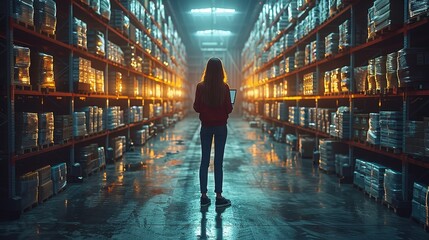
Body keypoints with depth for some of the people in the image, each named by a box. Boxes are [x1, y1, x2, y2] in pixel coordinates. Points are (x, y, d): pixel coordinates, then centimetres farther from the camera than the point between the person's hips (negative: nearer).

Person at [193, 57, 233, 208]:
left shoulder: (201, 87, -6)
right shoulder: (224, 87, -9)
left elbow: (196, 108, -1)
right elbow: (229, 109, -6)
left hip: (206, 126, 2)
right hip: (220, 126, -1)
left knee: (204, 161, 8)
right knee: (218, 161, 2)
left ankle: (204, 196, 10)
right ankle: (218, 197, 4)